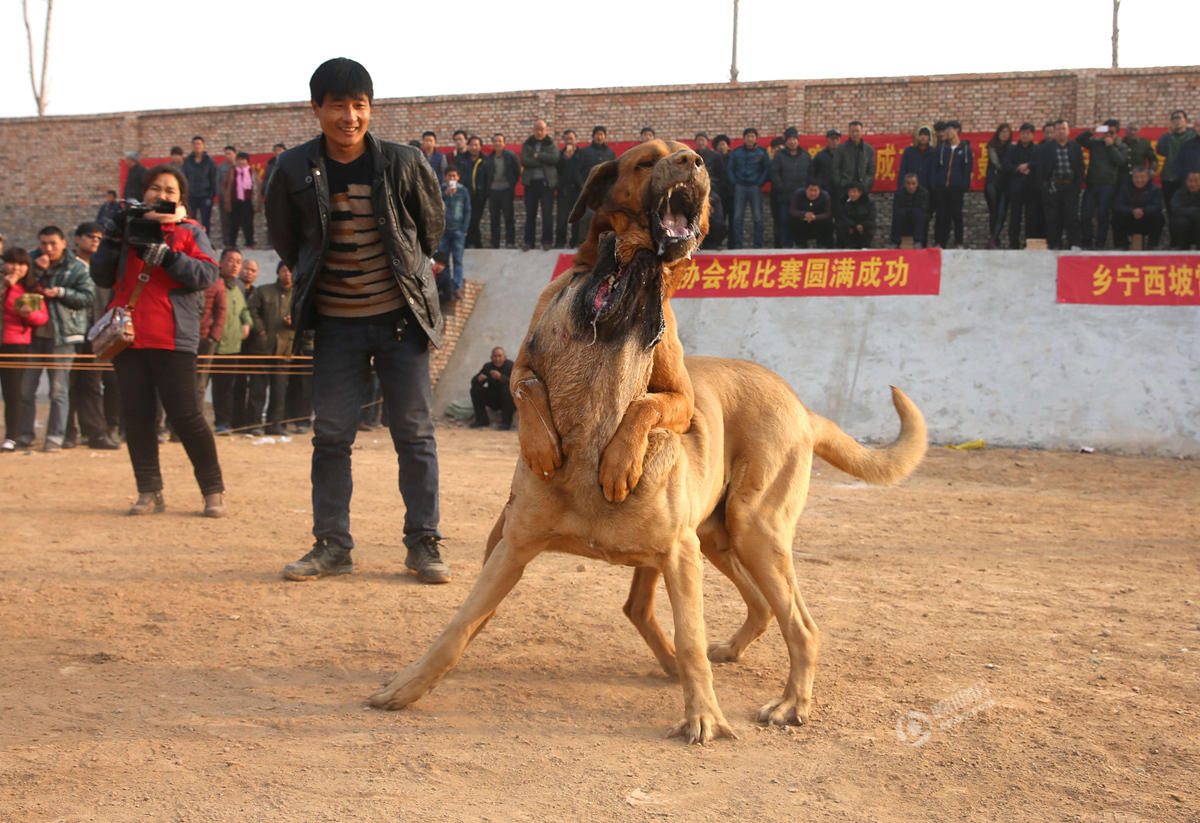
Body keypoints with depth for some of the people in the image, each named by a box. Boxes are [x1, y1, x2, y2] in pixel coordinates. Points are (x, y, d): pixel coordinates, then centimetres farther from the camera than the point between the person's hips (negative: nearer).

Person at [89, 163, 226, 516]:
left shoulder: (190, 232, 8)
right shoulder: (130, 229, 18)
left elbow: (207, 274, -8)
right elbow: (101, 276, 10)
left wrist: (164, 255, -17)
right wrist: (113, 238, -3)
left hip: (172, 339, -4)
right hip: (129, 337, 4)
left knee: (184, 415, -7)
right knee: (136, 415, 2)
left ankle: (213, 490, 4)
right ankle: (149, 492, 10)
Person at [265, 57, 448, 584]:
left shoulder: (403, 164, -7)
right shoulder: (295, 170, -5)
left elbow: (431, 224, 10)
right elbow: (284, 237, 13)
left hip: (399, 318, -1)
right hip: (336, 323, 1)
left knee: (414, 432, 0)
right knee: (331, 435, 4)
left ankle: (424, 545, 7)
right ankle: (331, 546, 13)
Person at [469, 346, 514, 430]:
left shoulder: (511, 366, -18)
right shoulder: (488, 366, -3)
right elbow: (474, 381, -4)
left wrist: (501, 377, -46)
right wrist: (479, 379, -28)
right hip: (494, 399, 5)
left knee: (507, 389, -35)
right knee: (475, 389, -12)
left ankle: (506, 421, -21)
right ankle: (481, 419, -5)